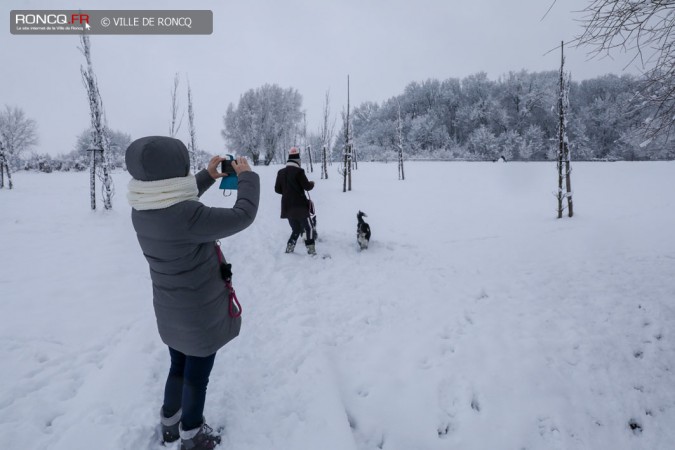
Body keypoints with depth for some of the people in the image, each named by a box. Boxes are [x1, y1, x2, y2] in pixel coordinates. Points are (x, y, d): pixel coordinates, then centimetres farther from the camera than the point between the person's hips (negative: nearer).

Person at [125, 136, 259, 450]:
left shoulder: (142, 211, -8)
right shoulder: (188, 216, -33)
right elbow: (243, 215, -26)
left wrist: (208, 176, 13)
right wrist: (246, 176, -11)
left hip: (170, 310, 7)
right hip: (201, 312, -7)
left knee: (179, 366, 28)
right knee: (197, 374, 15)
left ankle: (170, 423, 48)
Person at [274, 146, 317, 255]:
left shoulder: (281, 172, 6)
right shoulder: (298, 171, -12)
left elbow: (277, 189, 11)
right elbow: (307, 187, -11)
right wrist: (312, 183, 10)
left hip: (287, 207, 6)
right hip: (300, 206, -6)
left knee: (296, 229, 19)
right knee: (309, 228, 5)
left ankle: (289, 249, 13)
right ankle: (311, 251, 1)